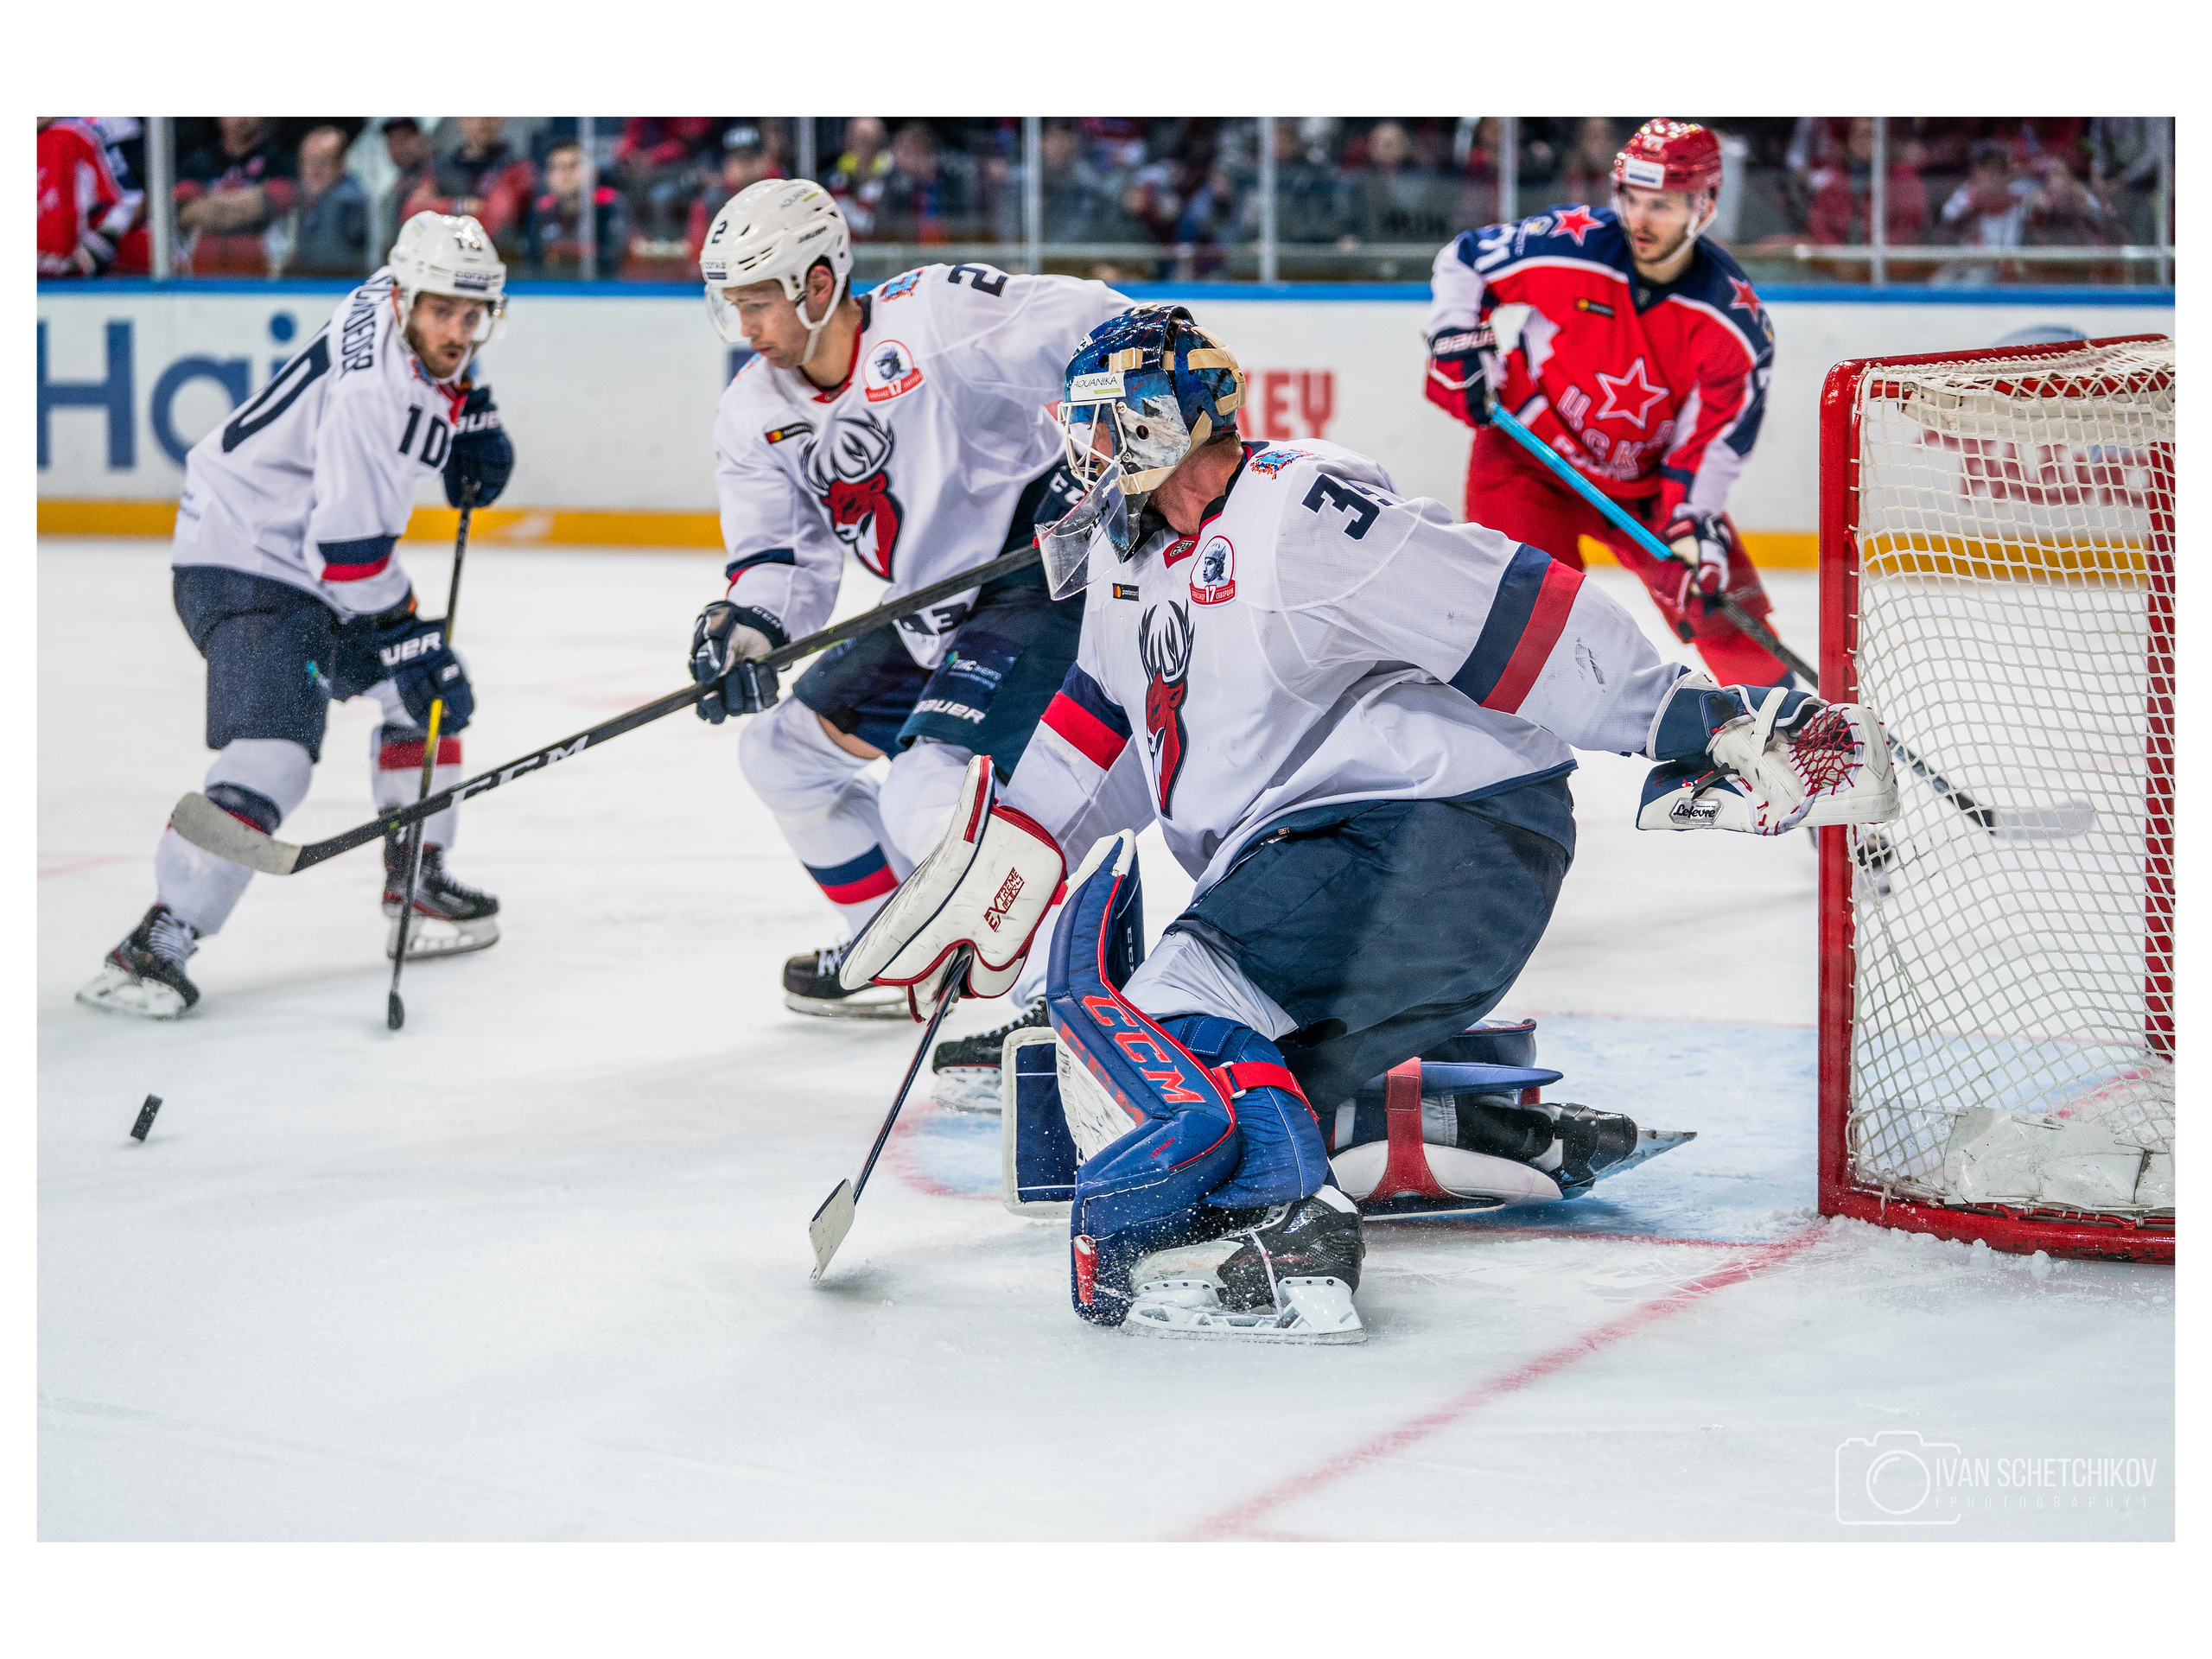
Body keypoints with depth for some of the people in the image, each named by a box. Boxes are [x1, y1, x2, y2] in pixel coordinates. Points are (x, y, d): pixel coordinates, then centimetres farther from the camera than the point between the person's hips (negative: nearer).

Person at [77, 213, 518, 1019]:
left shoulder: (401, 296, -2)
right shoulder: (373, 391, -28)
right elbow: (346, 546, -28)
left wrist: (472, 413, 12)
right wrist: (408, 642, -22)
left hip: (310, 551, 11)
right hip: (246, 566, -11)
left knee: (427, 692, 19)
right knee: (270, 760, -24)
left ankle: (417, 881, 33)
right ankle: (153, 947, -25)